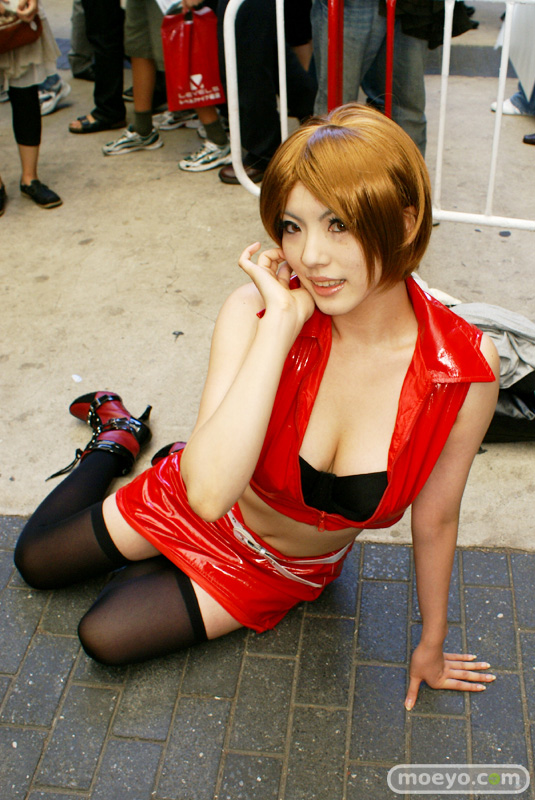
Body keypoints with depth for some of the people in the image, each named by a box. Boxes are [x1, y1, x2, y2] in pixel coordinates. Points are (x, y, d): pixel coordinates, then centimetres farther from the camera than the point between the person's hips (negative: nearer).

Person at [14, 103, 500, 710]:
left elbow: (435, 522, -14)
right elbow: (209, 492, -41)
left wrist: (432, 644, 1)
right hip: (203, 509, 1)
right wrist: (281, 322, -43)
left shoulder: (465, 370, -29)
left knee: (105, 637, -5)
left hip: (284, 570, 0)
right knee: (33, 561, 18)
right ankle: (120, 438, 41)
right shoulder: (258, 310, -31)